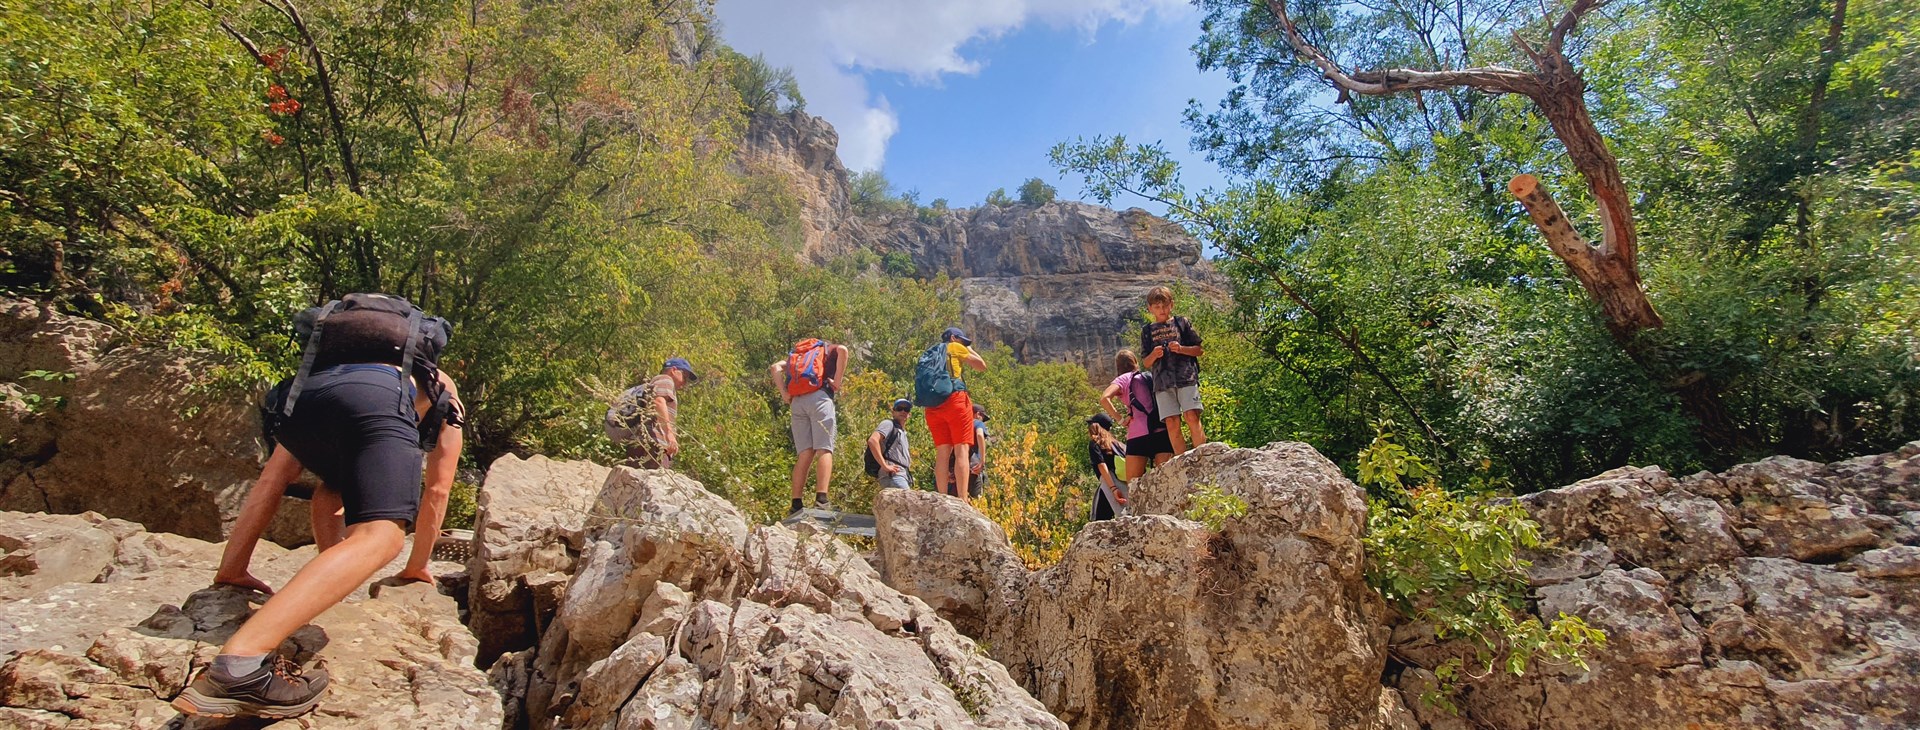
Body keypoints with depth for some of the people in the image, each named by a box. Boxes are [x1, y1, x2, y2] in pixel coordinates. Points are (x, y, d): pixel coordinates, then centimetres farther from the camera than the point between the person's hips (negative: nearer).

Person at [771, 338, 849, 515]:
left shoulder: (794, 354, 33)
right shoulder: (829, 349, 22)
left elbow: (775, 367, 15)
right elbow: (843, 350, -4)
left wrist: (784, 394, 8)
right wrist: (837, 382, -3)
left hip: (797, 401, 4)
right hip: (819, 396, -4)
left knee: (805, 454, 3)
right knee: (824, 450, -9)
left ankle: (796, 504, -6)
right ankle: (821, 500, -24)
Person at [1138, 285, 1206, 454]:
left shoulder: (1182, 323, 12)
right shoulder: (1147, 330, 16)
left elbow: (1200, 350, 10)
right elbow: (1145, 363, 15)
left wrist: (1181, 349, -8)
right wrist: (1153, 355, -8)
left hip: (1186, 377, -1)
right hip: (1162, 382, 2)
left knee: (1192, 417, -15)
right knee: (1172, 424, -6)